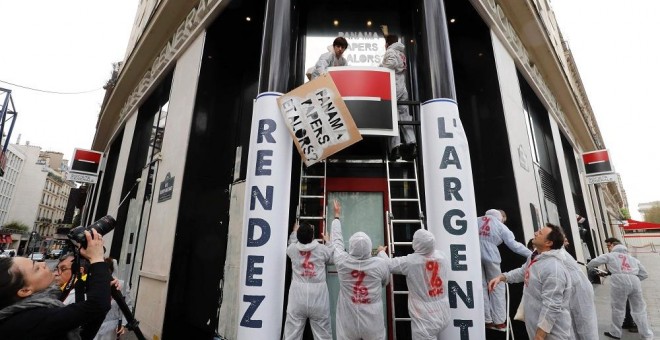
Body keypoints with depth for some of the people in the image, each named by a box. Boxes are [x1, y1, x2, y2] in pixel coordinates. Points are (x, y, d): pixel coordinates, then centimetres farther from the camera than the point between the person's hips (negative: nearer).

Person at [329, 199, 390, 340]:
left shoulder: (342, 262, -15)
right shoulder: (381, 264, -17)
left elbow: (337, 240, 4)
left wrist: (337, 215, 18)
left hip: (347, 326, 1)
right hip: (373, 326, 0)